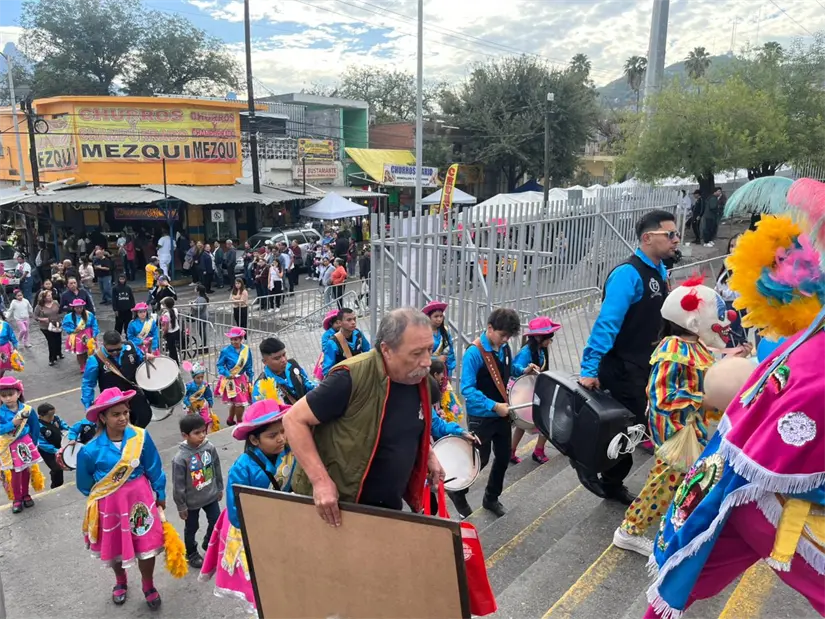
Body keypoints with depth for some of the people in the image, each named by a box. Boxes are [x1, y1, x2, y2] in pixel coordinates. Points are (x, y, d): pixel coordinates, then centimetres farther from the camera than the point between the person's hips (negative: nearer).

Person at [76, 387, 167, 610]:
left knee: (147, 544, 8)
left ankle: (148, 586, 36)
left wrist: (160, 494, 5)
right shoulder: (91, 451, -20)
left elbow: (154, 469, -3)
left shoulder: (141, 437, -16)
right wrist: (105, 497, 11)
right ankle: (120, 582, 52)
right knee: (115, 546, 20)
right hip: (110, 504, 0)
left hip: (140, 498, 0)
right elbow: (85, 485, -1)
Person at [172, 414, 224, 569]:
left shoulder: (210, 447, -15)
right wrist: (181, 506, -8)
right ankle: (191, 554, 43)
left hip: (211, 495, 4)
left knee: (216, 522, 19)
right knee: (191, 529, 18)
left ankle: (209, 544, 47)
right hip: (192, 501, -4)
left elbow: (217, 469, 1)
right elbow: (178, 486, -16)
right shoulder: (180, 458, -27)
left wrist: (219, 488, 10)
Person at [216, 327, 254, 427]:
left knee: (235, 403, 15)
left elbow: (249, 367, 4)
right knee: (239, 403, -4)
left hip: (242, 379, 4)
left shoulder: (246, 350, -5)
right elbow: (220, 365, -6)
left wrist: (250, 379, 8)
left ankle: (230, 420, 40)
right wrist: (227, 374, -20)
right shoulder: (226, 351, -15)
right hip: (230, 380, -4)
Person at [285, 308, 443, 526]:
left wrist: (428, 455, 5)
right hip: (338, 506, -6)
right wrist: (320, 480, -28)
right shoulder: (353, 378, -26)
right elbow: (294, 420, -21)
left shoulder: (420, 379, -4)